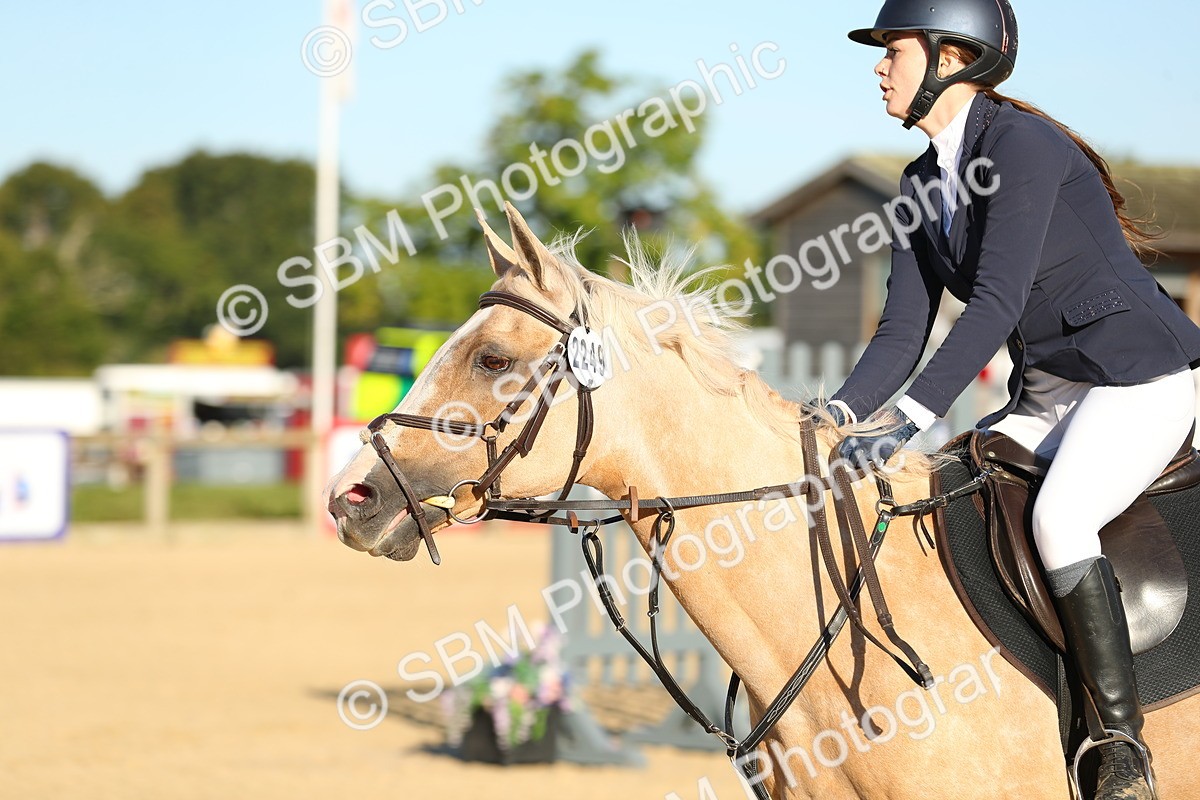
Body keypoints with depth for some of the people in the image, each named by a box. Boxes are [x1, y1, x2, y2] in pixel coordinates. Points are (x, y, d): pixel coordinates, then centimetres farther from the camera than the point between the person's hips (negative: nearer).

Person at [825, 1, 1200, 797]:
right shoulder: (924, 185, 7)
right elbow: (903, 334, 5)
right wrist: (832, 417, -13)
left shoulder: (1021, 145, -19)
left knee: (1056, 521, -32)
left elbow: (996, 305, -27)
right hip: (1046, 399, 9)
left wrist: (908, 423, -33)